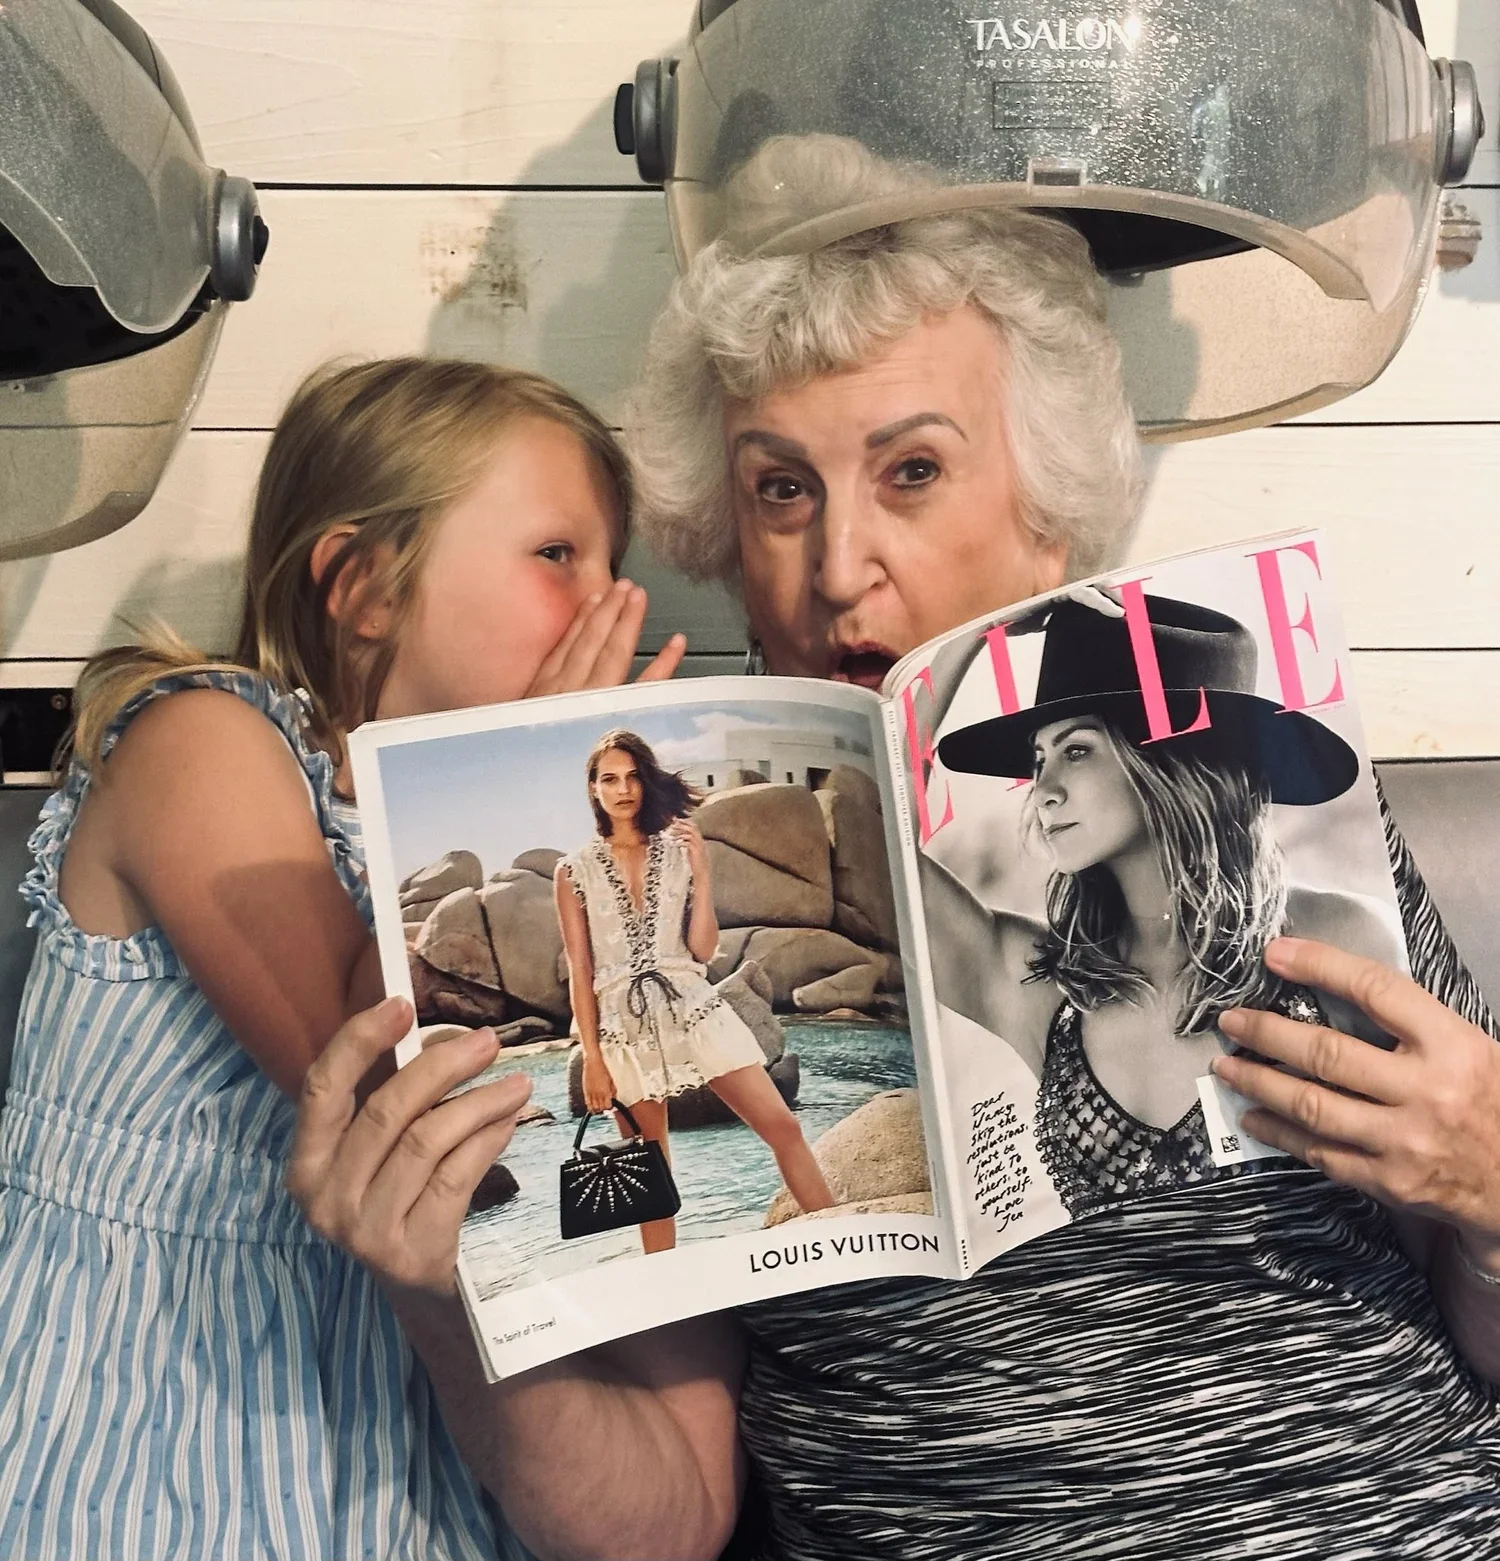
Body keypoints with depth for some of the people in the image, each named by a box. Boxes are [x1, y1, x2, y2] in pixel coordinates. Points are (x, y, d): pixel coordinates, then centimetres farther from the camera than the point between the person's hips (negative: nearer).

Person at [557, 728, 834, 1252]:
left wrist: (701, 873, -9)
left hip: (693, 1010, 1)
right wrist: (592, 1059, -3)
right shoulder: (574, 871, 1)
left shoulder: (678, 849, 5)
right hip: (625, 1026, -1)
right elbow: (579, 971, 1)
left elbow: (703, 949, 1)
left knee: (782, 1125, -7)